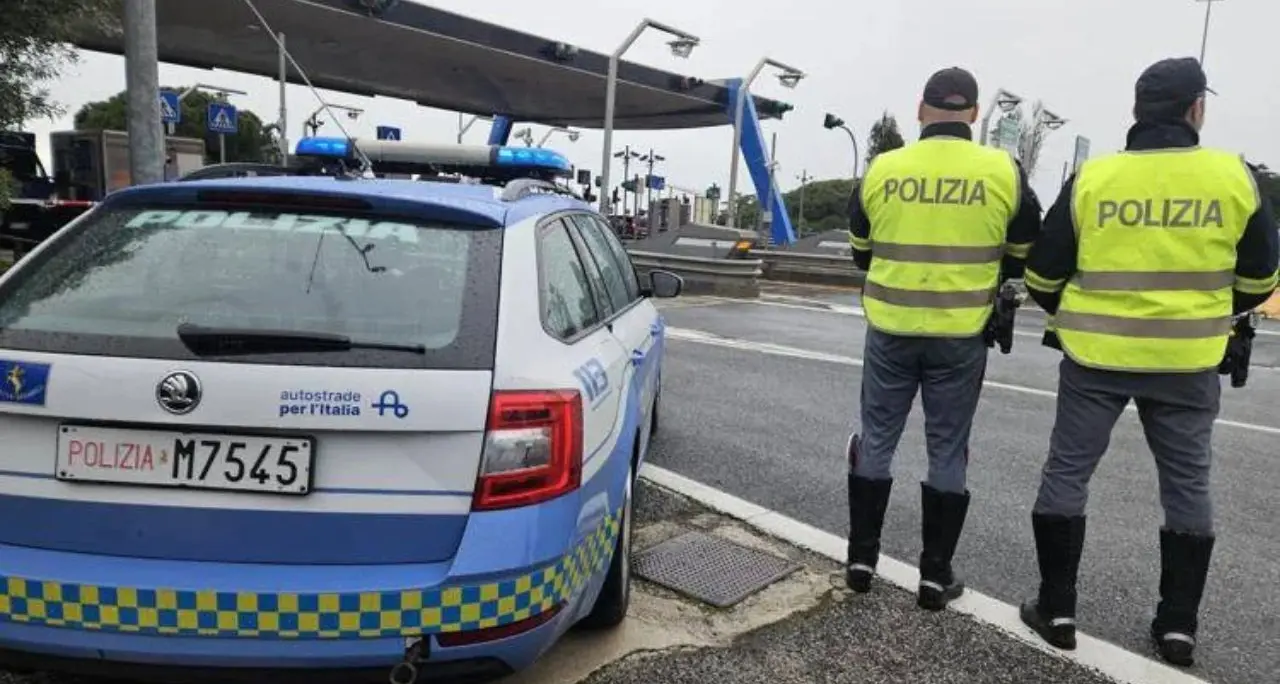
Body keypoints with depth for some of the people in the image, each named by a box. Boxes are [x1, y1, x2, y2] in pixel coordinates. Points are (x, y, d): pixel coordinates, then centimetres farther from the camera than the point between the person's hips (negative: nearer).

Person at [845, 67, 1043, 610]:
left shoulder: (882, 169, -2)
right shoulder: (1003, 172, -5)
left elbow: (861, 253, 10)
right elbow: (1023, 256, 7)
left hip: (890, 331, 1)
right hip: (960, 337, -1)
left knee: (877, 440, 13)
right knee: (947, 452, 10)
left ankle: (861, 559, 20)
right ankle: (935, 575, 18)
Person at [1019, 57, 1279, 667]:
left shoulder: (1091, 179, -6)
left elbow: (1042, 275, 0)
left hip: (1095, 356, -1)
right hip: (1188, 362, 2)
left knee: (1067, 473, 8)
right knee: (1186, 485, 14)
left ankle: (1056, 609, 13)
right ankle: (1178, 623, 21)